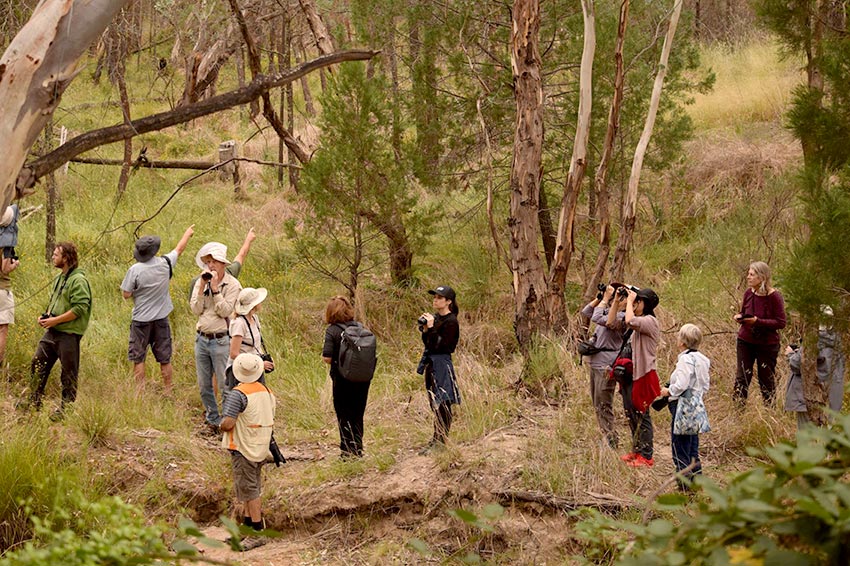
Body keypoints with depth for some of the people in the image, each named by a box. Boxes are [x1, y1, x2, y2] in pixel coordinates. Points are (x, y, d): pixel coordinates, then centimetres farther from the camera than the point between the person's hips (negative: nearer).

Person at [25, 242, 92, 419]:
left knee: (69, 373, 2)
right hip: (52, 331, 9)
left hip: (69, 334, -9)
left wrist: (55, 320, -19)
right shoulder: (58, 278, 14)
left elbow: (79, 309, -22)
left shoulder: (78, 280, -16)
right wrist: (45, 316, 6)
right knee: (37, 364, 10)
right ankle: (34, 403, 21)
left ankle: (66, 408, 11)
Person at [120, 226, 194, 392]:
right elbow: (179, 249, 13)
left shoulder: (135, 270, -16)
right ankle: (168, 392, 15)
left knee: (138, 359, 6)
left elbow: (126, 294, -11)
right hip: (161, 318, 3)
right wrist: (188, 233, 30)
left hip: (141, 320, -3)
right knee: (165, 359, 10)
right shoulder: (165, 264, -7)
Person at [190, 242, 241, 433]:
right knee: (204, 385, 11)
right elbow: (196, 310, -1)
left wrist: (215, 289, -18)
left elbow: (225, 311, -17)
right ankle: (212, 419, 24)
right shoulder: (201, 281, 6)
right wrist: (202, 288, -11)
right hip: (201, 338, 5)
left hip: (221, 340, -5)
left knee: (225, 385, -3)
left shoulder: (232, 285, -7)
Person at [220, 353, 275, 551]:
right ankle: (246, 527, 27)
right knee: (252, 489, 18)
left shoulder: (238, 394, -19)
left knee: (249, 491, -3)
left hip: (243, 449, -8)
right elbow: (271, 423, 14)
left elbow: (227, 424, -24)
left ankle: (258, 533, -1)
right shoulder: (267, 392, 7)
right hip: (261, 449, 8)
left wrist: (222, 424, -3)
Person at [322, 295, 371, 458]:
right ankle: (358, 448, 21)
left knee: (344, 415, 8)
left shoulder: (332, 330, -12)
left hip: (343, 379, -4)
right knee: (358, 414, 16)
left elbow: (327, 358, -17)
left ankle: (348, 450, 10)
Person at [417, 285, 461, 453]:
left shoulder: (451, 321, -13)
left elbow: (441, 344, -19)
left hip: (442, 363, -9)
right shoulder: (435, 317, 12)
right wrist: (424, 329, -1)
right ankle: (437, 438, 21)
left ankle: (441, 441, -6)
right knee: (435, 403, 14)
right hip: (431, 362, 9)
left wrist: (431, 328, -22)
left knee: (442, 404, -7)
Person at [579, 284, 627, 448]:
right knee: (597, 405, 15)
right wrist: (599, 298, 9)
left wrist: (605, 299, -16)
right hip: (595, 364, 10)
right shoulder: (607, 312, 13)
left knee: (603, 406, -8)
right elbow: (585, 312, 20)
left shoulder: (621, 317, -15)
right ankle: (607, 439, 22)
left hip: (606, 367, -10)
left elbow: (596, 318, -26)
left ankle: (611, 442, -3)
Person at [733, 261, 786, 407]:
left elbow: (781, 323, -15)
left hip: (767, 344, -4)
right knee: (741, 377, 2)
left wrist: (758, 321, -24)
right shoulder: (748, 293, 1)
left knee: (767, 380, 7)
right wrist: (739, 317, -7)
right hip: (745, 341, 4)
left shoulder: (774, 296, -14)